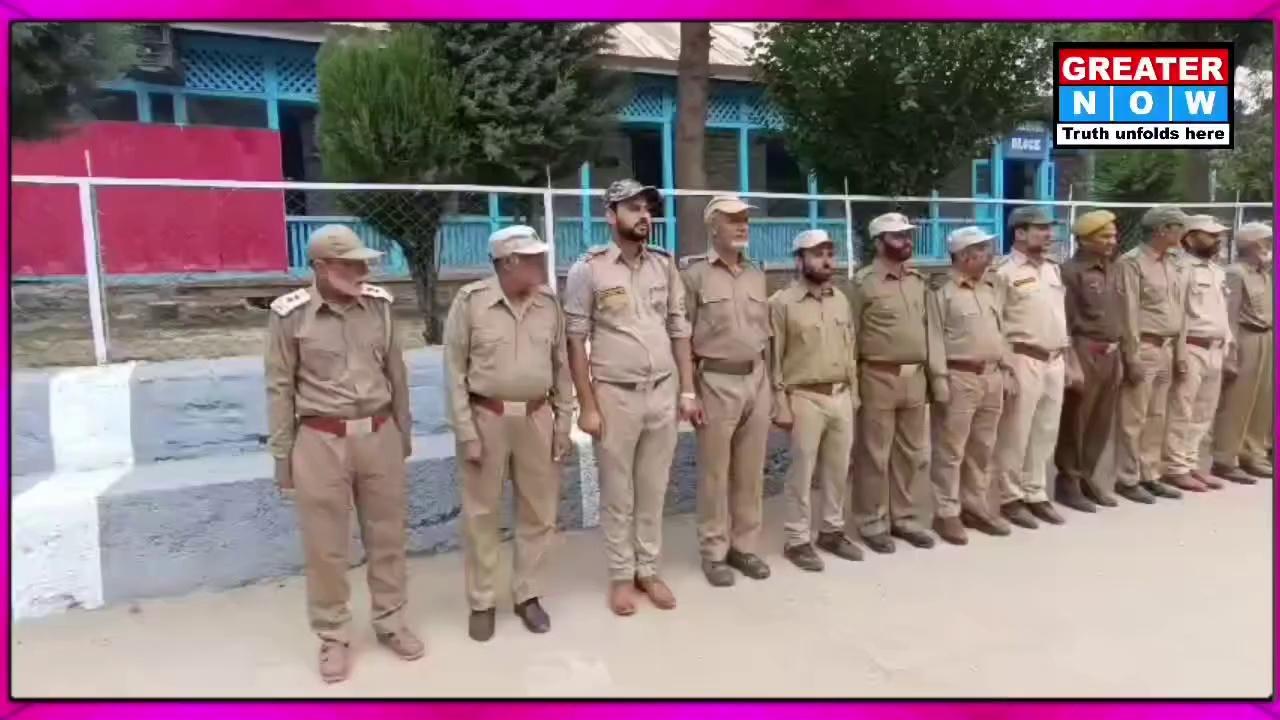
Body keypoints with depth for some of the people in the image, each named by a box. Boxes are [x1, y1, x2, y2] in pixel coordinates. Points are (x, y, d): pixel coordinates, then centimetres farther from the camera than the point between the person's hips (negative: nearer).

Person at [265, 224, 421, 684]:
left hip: (380, 436, 3)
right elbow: (280, 388, -2)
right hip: (321, 441, -3)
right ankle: (333, 638, 28)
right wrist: (282, 456, 0)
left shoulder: (379, 305, 1)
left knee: (387, 537, 14)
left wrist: (404, 432, 14)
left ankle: (390, 623, 33)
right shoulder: (290, 315, -8)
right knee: (325, 546, 9)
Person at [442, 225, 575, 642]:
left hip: (536, 418, 4)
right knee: (481, 515, 9)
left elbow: (561, 366, 8)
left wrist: (563, 422, 5)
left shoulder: (549, 303, 2)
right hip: (486, 418, -3)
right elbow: (455, 370, -7)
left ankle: (527, 595, 29)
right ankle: (481, 603, 26)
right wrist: (466, 432, -11)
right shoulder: (470, 301, -9)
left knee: (539, 512, 11)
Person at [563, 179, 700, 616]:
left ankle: (648, 570, 29)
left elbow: (679, 330, 9)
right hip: (615, 396, -3)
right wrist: (587, 406, -9)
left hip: (663, 393, 4)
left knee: (654, 489, 13)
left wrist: (687, 391, 5)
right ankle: (621, 575, 25)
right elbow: (575, 341, -6)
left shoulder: (664, 265, 6)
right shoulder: (588, 270, -6)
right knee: (617, 493, 9)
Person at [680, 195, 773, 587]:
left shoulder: (757, 274, 12)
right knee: (715, 473, 4)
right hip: (716, 382, -5)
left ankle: (744, 546, 25)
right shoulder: (694, 273, -6)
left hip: (756, 380, 6)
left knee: (751, 472, 11)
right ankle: (714, 552, 18)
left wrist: (769, 385, 14)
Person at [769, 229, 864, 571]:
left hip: (841, 396, 6)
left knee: (837, 469, 14)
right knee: (802, 472, 2)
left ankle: (832, 530, 30)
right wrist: (780, 405, -12)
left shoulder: (841, 300, 11)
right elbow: (774, 359, -9)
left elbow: (851, 351, 16)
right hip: (805, 398, -6)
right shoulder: (782, 302, -8)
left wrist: (853, 394, 13)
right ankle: (796, 539, 15)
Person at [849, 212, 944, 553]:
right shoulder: (863, 282, -8)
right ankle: (873, 522, 16)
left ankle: (902, 516, 29)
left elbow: (926, 326, 16)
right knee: (875, 454, 3)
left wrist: (934, 371, 12)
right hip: (879, 378, -6)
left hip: (915, 377, 6)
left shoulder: (918, 280, 12)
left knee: (910, 453, 14)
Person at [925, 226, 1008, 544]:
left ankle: (974, 505, 27)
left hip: (991, 376, 7)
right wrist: (940, 379, -16)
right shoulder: (942, 291, -9)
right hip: (959, 378, -7)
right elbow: (934, 338, -12)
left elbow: (999, 331, 18)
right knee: (951, 450, -1)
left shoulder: (989, 288, 14)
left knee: (982, 448, 14)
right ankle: (946, 513, 9)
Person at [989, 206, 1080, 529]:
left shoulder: (1053, 268, 14)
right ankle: (1011, 498, 13)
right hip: (1023, 361, -7)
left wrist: (1068, 360, 16)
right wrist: (1004, 369, -16)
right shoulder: (1005, 271, -10)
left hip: (1054, 361, 7)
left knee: (1045, 434, 13)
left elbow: (1061, 316, 19)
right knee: (1015, 435, 1)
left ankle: (1035, 494, 25)